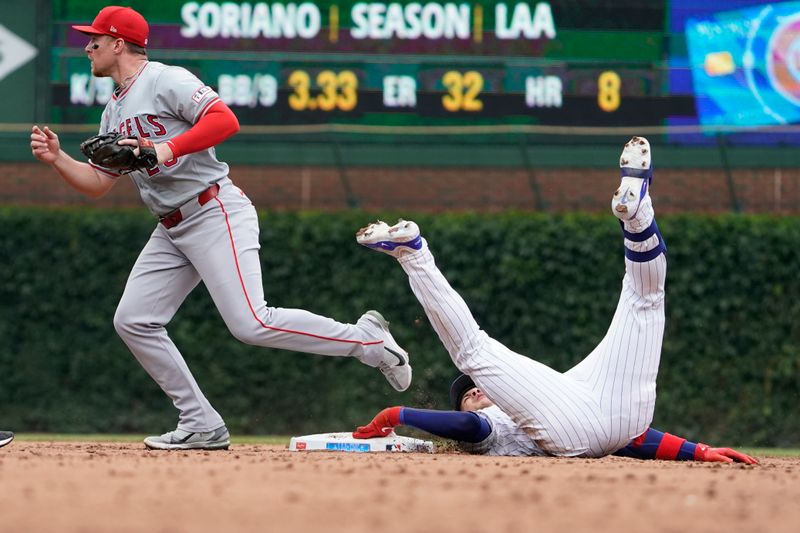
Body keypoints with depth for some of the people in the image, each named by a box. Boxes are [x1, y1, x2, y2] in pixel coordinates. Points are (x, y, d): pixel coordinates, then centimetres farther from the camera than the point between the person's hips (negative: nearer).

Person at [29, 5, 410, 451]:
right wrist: (57, 159, 5)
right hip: (172, 230, 10)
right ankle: (202, 426, 3)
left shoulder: (166, 80, -8)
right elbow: (98, 184, 20)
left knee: (251, 324, -21)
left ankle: (366, 339, -7)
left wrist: (167, 149, -28)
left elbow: (225, 120, -21)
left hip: (215, 212, -10)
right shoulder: (115, 111, 19)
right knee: (133, 320, 1)